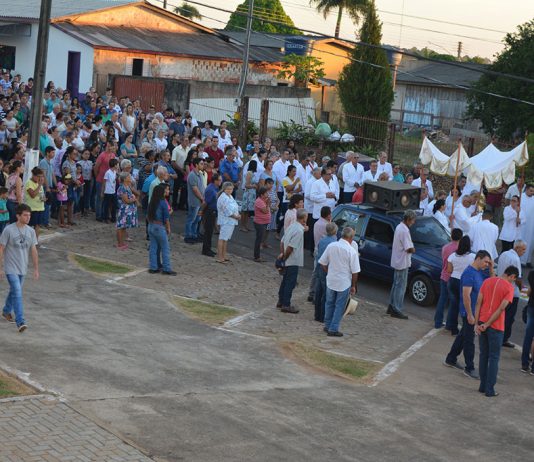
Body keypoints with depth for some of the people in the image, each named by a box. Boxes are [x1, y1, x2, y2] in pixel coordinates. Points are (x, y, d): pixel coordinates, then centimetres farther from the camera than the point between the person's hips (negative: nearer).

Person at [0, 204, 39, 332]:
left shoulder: (30, 231, 0)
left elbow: (33, 250, 5)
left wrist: (36, 269, 5)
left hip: (22, 268, 5)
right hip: (11, 268, -5)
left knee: (14, 291, 19)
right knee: (17, 293, -14)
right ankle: (20, 321, -16)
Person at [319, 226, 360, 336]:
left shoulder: (331, 246, -4)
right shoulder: (352, 251, -15)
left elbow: (323, 263, 3)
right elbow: (355, 271, -12)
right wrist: (353, 286, -1)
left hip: (331, 281, 4)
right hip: (344, 283, -4)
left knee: (329, 303, 19)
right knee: (339, 306, 7)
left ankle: (327, 326, 29)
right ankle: (333, 329, 8)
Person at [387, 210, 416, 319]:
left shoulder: (399, 227, 9)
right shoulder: (404, 231, -23)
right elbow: (409, 249, -24)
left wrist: (410, 248, 2)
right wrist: (413, 249, -3)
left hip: (397, 261, 10)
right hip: (402, 263, -10)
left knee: (396, 285, 18)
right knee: (401, 286, -3)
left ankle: (391, 307, 25)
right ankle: (396, 310, 1)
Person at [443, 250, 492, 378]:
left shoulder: (480, 272, 8)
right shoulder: (469, 273, -21)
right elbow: (466, 295, -24)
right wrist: (470, 314, -24)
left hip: (475, 311, 9)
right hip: (469, 312, -9)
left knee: (463, 335, 18)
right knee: (469, 340, -1)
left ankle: (451, 360, 30)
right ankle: (469, 368, 6)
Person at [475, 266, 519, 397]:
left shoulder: (487, 281, 7)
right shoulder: (509, 287, -8)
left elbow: (478, 302, 2)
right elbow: (501, 309, -16)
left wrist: (477, 323, 0)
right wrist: (487, 325, -13)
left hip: (482, 323, 5)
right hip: (496, 326, -5)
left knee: (483, 355, 15)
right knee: (494, 358, 5)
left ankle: (483, 386, 18)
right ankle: (490, 390, 5)